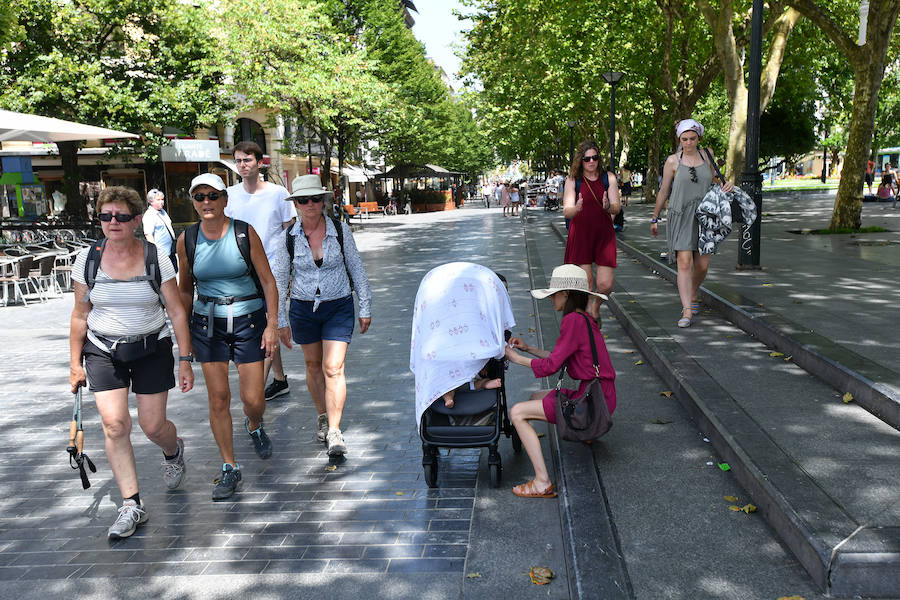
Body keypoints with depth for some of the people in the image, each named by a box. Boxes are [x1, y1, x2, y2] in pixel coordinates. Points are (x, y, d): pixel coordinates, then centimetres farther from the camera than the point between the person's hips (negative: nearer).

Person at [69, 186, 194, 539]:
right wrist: (75, 363, 6)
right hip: (103, 351, 1)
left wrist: (185, 360, -6)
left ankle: (174, 451, 40)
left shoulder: (156, 259, -9)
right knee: (114, 423, -12)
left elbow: (177, 312, -4)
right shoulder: (87, 260, -3)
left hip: (152, 349, -1)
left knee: (152, 426, 1)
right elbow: (80, 316, 6)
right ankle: (132, 506, -2)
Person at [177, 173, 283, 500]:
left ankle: (254, 426, 37)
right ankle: (230, 469, 16)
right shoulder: (187, 239, -1)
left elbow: (268, 280, -5)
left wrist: (272, 324, -11)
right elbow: (185, 290, 10)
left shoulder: (244, 233, -8)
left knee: (253, 399, -1)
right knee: (218, 399, 2)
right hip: (207, 324, 2)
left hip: (248, 320, -2)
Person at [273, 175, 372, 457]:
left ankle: (334, 432, -3)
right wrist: (281, 321, 2)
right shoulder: (288, 237, -6)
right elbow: (279, 280, 2)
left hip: (338, 307, -2)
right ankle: (322, 416, 36)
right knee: (313, 365, 14)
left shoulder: (340, 230, -7)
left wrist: (365, 308, 3)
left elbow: (357, 269, 1)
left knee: (333, 368, -9)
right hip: (303, 309, 2)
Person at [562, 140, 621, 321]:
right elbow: (566, 212, -8)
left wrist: (608, 207, -26)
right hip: (580, 234, -1)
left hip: (604, 234, 1)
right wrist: (576, 209, -31)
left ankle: (596, 305, 30)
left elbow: (617, 207, -2)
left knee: (606, 284, -3)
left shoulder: (609, 178, 4)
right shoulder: (572, 181, -1)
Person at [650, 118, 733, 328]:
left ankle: (691, 294, 36)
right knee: (684, 263, -14)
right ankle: (687, 312, -14)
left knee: (702, 265, 5)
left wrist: (726, 185, 0)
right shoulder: (673, 161, 0)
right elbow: (663, 191, 7)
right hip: (680, 216, -3)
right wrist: (655, 219, 11)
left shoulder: (707, 156, 8)